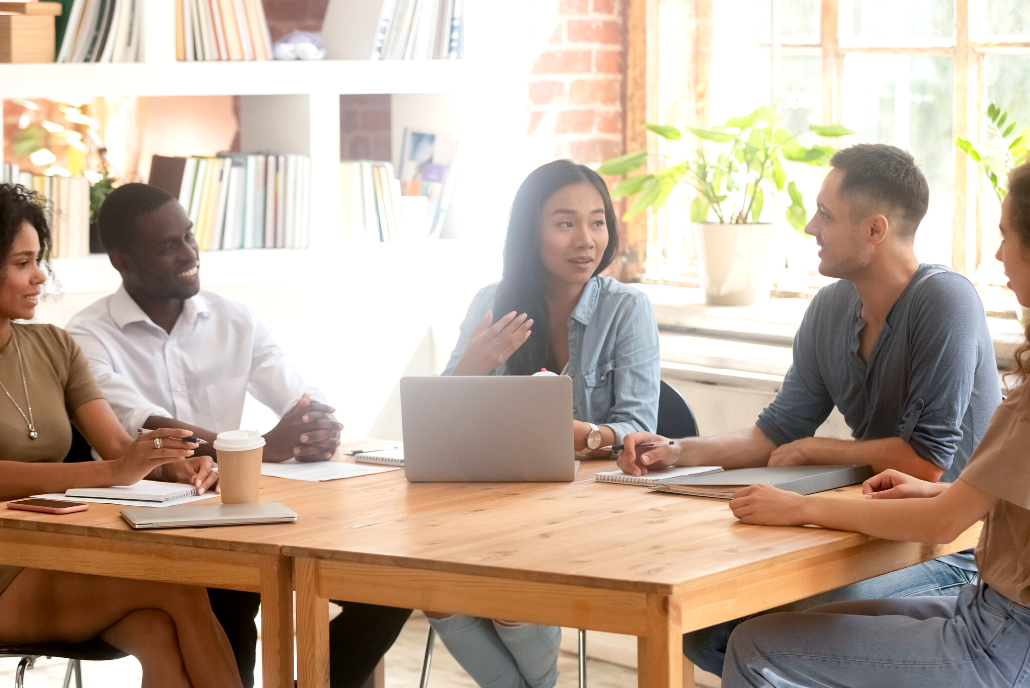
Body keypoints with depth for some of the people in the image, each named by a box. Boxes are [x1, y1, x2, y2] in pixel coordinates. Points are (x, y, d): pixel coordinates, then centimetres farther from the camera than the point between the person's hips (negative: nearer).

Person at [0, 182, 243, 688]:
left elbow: (117, 445, 7)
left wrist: (177, 462, -16)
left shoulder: (54, 347, 15)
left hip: (65, 563, 5)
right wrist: (113, 472, -31)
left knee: (159, 632, -26)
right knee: (179, 587, -26)